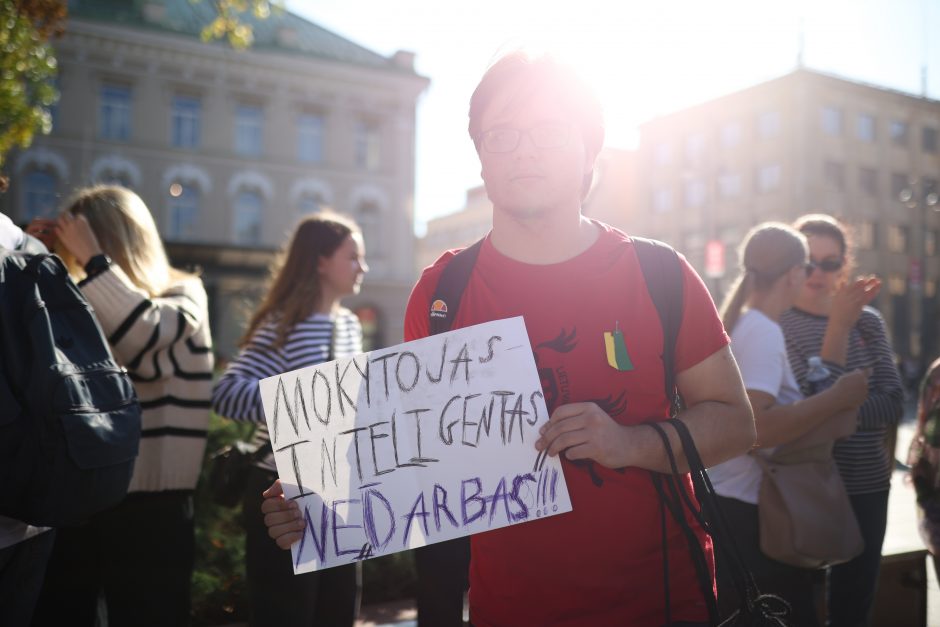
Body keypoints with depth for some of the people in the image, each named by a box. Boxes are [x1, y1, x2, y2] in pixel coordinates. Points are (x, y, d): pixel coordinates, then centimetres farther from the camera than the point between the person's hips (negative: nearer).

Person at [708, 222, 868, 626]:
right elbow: (754, 429, -30)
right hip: (746, 510, -10)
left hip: (725, 501, 10)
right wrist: (836, 398, -21)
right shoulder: (763, 332, -17)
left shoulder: (738, 324, 11)